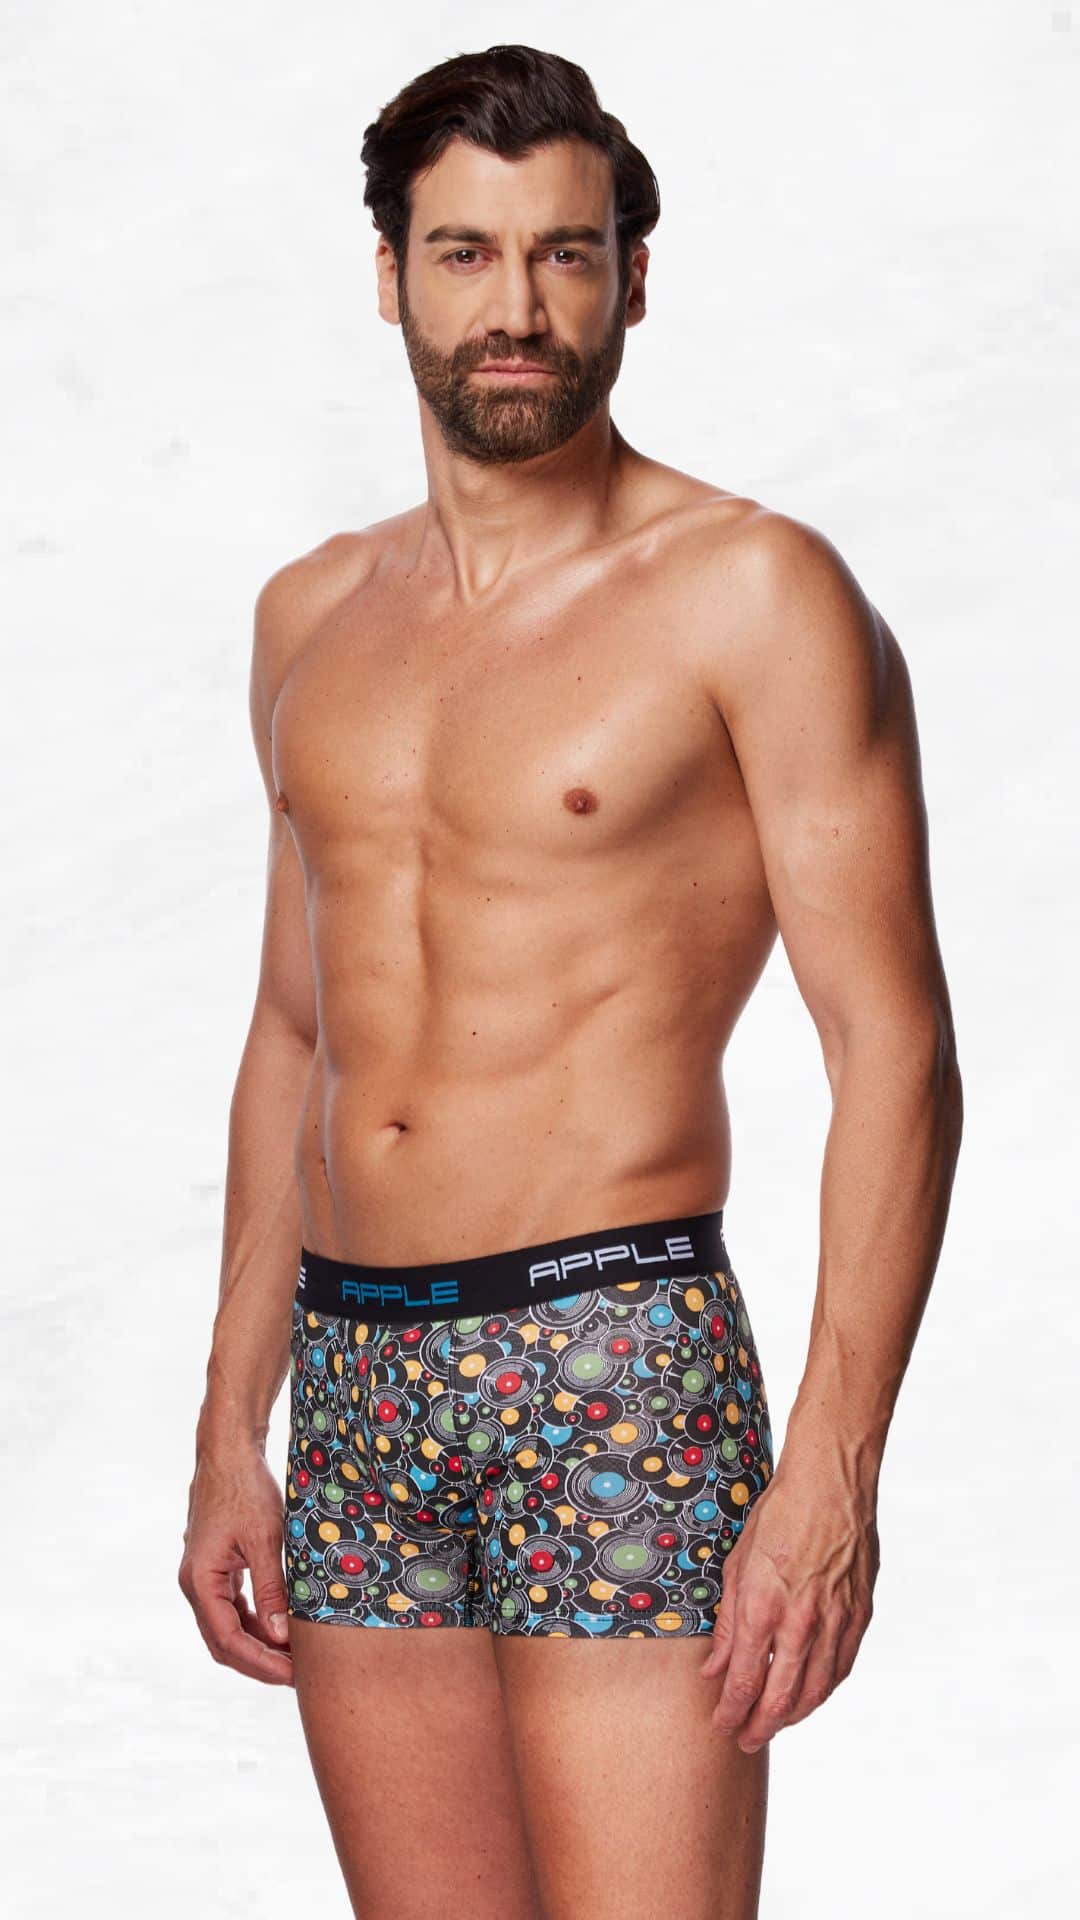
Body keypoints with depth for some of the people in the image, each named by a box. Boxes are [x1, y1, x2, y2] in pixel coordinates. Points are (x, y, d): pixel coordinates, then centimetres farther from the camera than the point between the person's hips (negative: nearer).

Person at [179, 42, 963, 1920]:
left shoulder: (754, 590, -5)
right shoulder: (313, 617, 14)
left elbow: (893, 1049, -9)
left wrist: (830, 1475, -17)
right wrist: (230, 1433, 16)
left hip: (616, 1364, -6)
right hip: (357, 1388, 6)